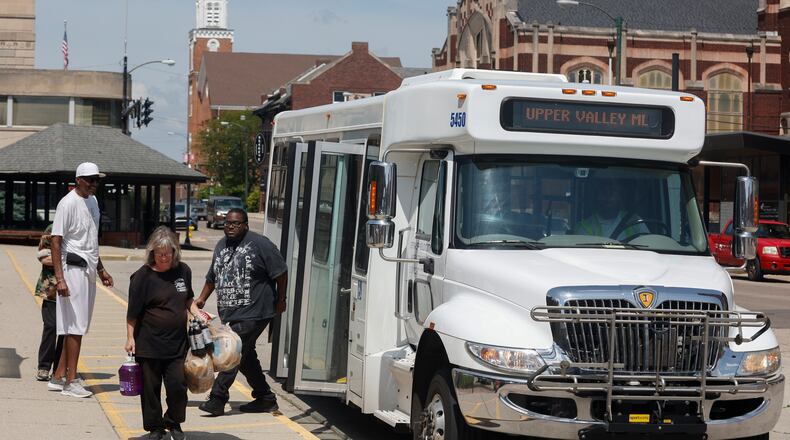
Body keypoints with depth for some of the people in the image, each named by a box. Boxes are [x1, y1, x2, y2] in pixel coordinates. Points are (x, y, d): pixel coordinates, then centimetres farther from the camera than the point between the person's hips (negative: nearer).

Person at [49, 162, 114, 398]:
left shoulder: (93, 201, 14)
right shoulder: (68, 203, -13)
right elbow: (56, 241, -17)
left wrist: (100, 269, 27)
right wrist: (59, 278, -23)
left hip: (88, 270, 9)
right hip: (74, 268, -9)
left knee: (76, 325, 11)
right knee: (75, 326, -8)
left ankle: (59, 376, 18)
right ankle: (71, 381, -4)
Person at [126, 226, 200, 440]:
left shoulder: (183, 271, 4)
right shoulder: (143, 276, -8)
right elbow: (133, 312, -5)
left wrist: (198, 314, 7)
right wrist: (130, 338, -7)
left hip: (177, 341, 3)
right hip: (149, 342, -3)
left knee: (178, 384, 0)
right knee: (151, 387, 5)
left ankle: (174, 423, 22)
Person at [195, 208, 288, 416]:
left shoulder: (260, 244, -9)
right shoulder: (221, 246, 13)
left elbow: (281, 273, -5)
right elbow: (212, 277, 24)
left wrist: (280, 300, -1)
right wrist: (202, 298, 13)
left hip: (253, 314, -8)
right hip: (230, 314, 8)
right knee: (246, 357, 14)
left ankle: (217, 400, -13)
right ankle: (265, 399, 26)